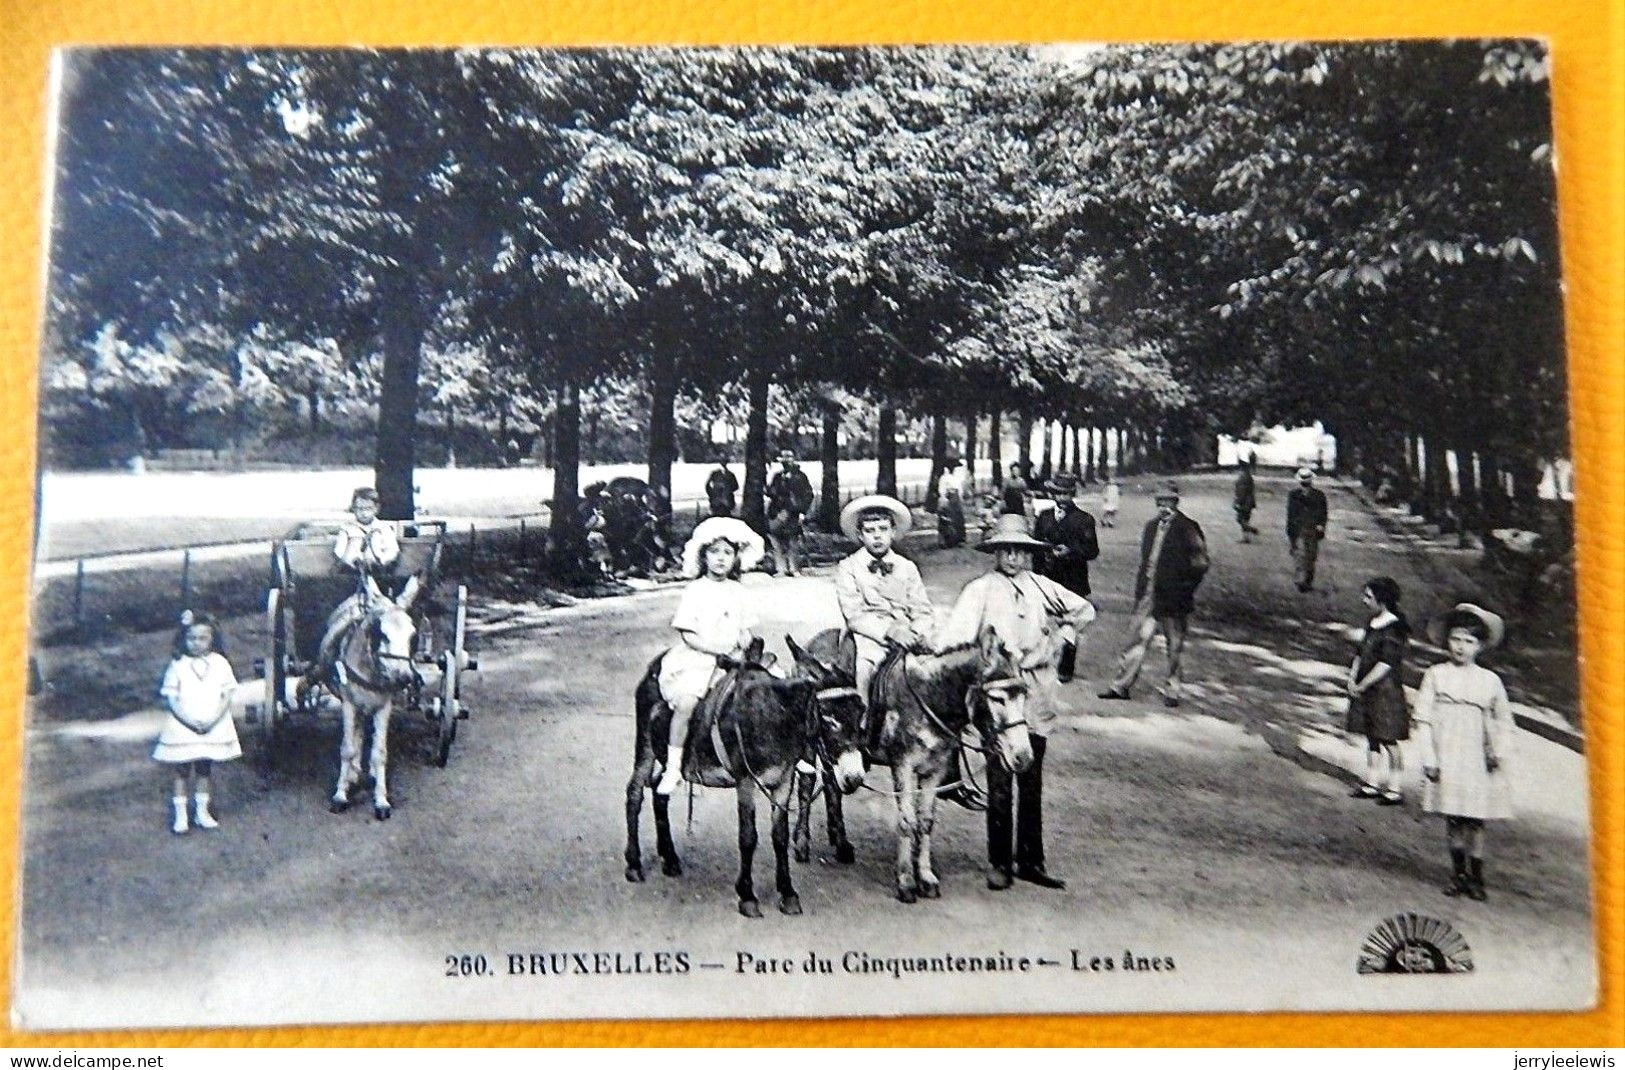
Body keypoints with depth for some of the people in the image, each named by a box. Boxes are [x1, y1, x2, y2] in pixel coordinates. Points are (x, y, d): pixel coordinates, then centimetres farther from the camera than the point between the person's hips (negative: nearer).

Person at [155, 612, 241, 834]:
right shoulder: (178, 666, -7)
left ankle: (201, 811, 24)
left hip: (213, 728, 2)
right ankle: (180, 816, 13)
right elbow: (171, 699, -8)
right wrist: (189, 720, -17)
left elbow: (226, 696, -2)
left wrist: (213, 719, -14)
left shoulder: (220, 664, -2)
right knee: (182, 770, 5)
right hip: (183, 727, -2)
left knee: (204, 769, 12)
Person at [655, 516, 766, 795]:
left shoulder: (738, 591, 12)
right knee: (686, 701, -30)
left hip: (730, 660, 5)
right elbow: (688, 635, -7)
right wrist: (719, 649, -16)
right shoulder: (695, 591, -2)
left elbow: (747, 629, 17)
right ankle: (672, 767, -21)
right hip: (694, 659, -4)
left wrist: (745, 643, -6)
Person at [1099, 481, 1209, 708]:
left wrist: (1185, 589, -9)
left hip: (1173, 598, -5)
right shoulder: (1151, 527, 13)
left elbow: (1200, 563, -5)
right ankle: (1121, 685, 9)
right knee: (1138, 639, 5)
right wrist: (1140, 590, 13)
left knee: (1175, 645, 5)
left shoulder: (1187, 528, -6)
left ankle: (1171, 691, 15)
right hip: (1148, 596, 5)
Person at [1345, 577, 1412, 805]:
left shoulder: (1394, 628, -16)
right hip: (1366, 690, 8)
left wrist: (1362, 686, -14)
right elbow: (1360, 653, 14)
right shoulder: (1372, 623, 10)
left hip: (1386, 690, -8)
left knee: (1388, 739, -1)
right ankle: (1372, 784, 23)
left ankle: (1394, 790, 7)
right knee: (1372, 737, 14)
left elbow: (1386, 664, -19)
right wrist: (1352, 679, 1)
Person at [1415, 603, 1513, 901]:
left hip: (1477, 761, 1)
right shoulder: (1436, 675, 2)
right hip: (1446, 759, 0)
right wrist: (1429, 758, -5)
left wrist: (1500, 754, 0)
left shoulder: (1490, 681, 6)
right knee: (1452, 819, 3)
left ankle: (1475, 876, 16)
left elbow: (1503, 721, 13)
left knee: (1474, 821, 1)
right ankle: (1458, 873, 19)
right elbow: (1423, 718, 1)